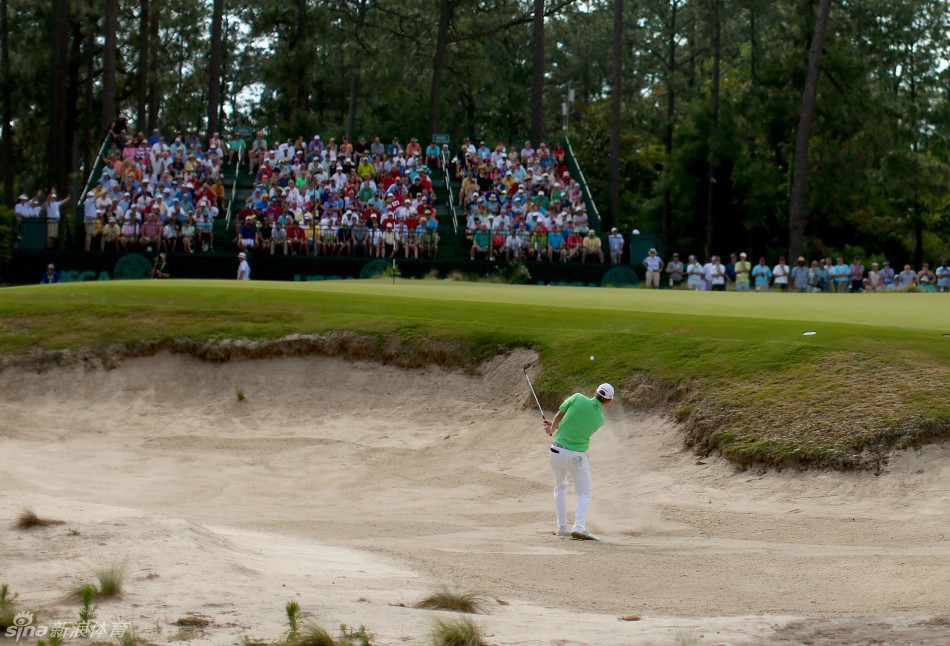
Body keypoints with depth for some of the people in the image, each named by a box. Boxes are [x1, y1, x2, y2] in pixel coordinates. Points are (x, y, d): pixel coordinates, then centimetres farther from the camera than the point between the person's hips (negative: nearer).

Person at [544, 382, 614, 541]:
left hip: (557, 451, 2)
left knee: (560, 488, 23)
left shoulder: (577, 398, -6)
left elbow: (558, 416, 5)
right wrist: (554, 427, 26)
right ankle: (579, 527, -15)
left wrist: (553, 430, 27)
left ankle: (562, 526, 18)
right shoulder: (599, 419, 0)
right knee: (584, 493, 7)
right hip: (577, 455, -2)